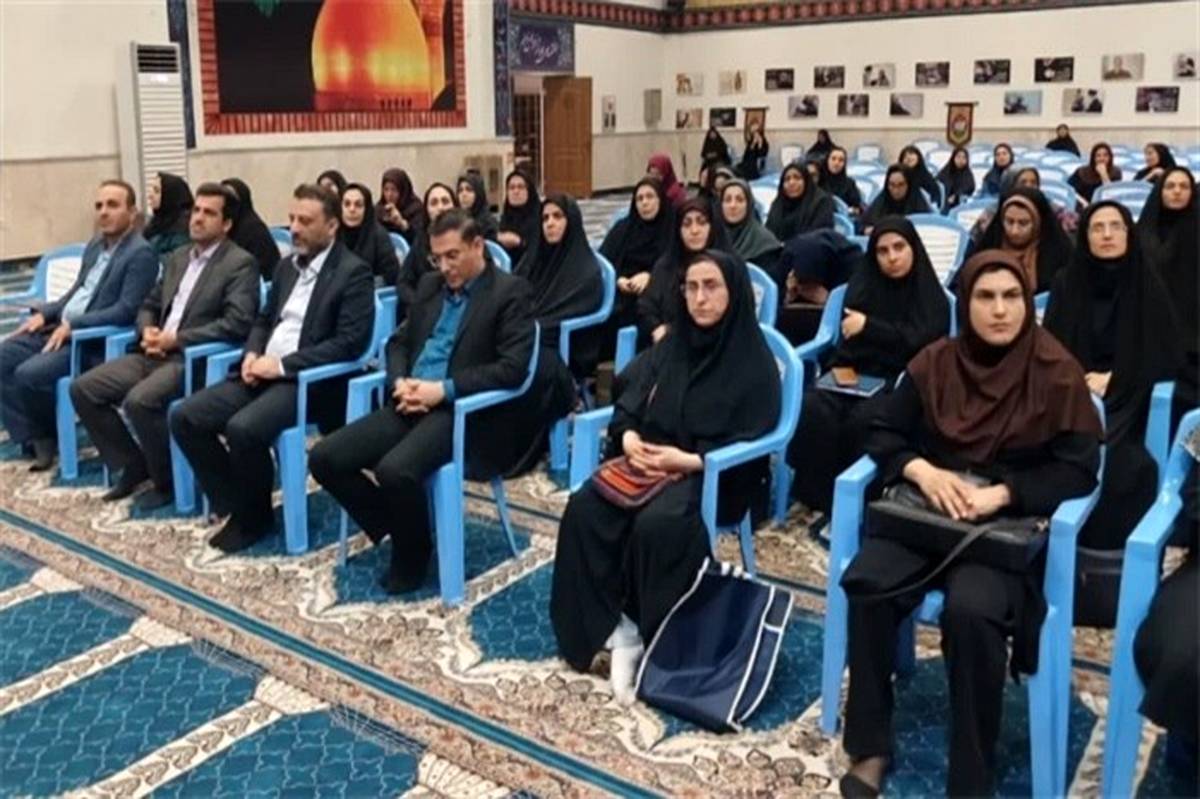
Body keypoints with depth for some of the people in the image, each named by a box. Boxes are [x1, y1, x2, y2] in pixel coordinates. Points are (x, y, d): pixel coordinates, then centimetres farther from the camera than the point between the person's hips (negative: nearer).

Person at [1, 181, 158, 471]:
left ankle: (49, 435, 4)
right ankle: (34, 437, -3)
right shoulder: (95, 245, 16)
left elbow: (126, 311, -21)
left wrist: (73, 324, -22)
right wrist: (44, 313, 6)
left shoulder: (141, 254, -13)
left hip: (95, 341, -9)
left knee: (29, 374, -24)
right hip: (60, 327, 9)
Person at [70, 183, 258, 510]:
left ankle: (167, 481, -8)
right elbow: (149, 305, 23)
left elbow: (237, 324, -18)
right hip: (156, 353, 8)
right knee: (83, 388, -4)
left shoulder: (241, 263, -6)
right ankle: (133, 465, 9)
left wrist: (176, 339, -18)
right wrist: (147, 331, -1)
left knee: (139, 400, -31)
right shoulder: (177, 258, 18)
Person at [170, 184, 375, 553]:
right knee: (185, 417, -9)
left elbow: (350, 343, -16)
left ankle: (254, 517, -5)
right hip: (263, 370, 8)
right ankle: (232, 506, 3)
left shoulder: (354, 272, -7)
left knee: (243, 428, -31)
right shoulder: (287, 265, 17)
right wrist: (252, 354, 0)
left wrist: (282, 365, -18)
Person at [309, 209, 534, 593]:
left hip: (458, 409, -7)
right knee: (324, 458, -9)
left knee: (395, 470, -32)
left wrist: (444, 389, -19)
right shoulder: (430, 285, 17)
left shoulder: (510, 292, -4)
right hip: (410, 403, 7)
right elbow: (399, 341, 21)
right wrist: (399, 381, -3)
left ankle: (413, 552, -3)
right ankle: (392, 526, 9)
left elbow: (513, 367, -13)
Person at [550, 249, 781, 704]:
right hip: (648, 461, 6)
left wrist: (689, 460, -22)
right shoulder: (670, 347, 13)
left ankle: (647, 638, -17)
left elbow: (750, 442, -11)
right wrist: (629, 437, -11)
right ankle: (611, 628, -20)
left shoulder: (755, 362, -5)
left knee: (656, 524, -35)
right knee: (584, 509, -22)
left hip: (716, 475, -6)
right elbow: (627, 407, 12)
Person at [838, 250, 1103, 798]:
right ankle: (869, 747, -9)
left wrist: (1002, 493, -21)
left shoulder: (1057, 373, -5)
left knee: (971, 611, -33)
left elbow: (1078, 469, -7)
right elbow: (883, 433, 7)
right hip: (928, 514, 3)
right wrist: (923, 471, -14)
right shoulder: (935, 362, 4)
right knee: (867, 582, -26)